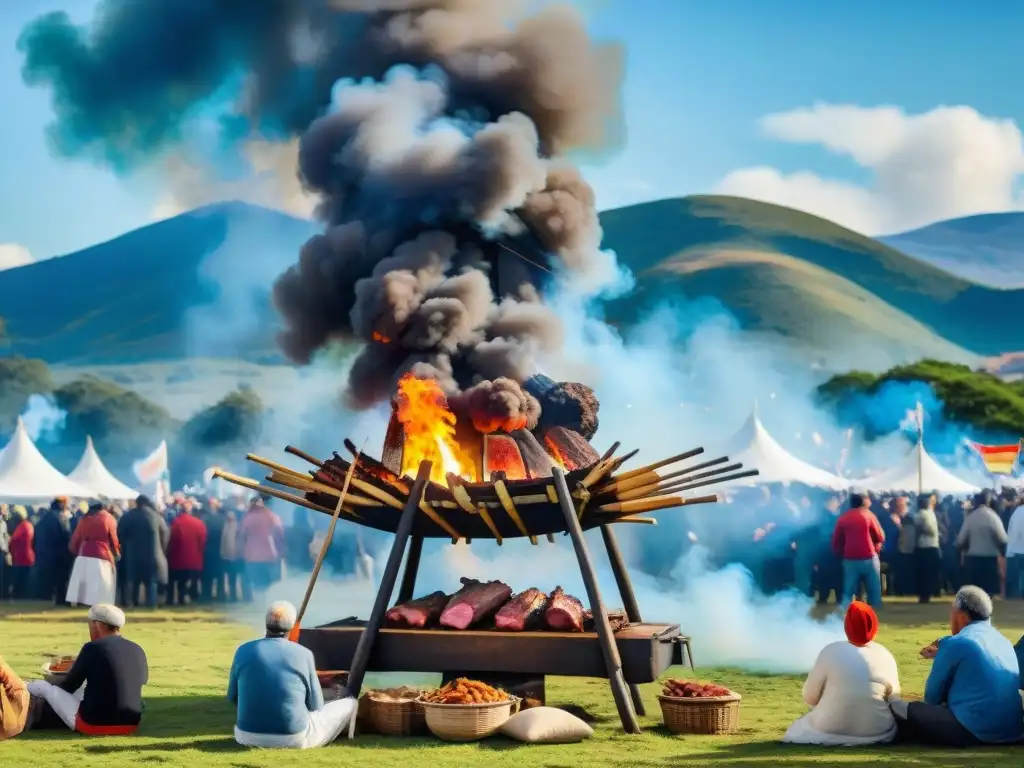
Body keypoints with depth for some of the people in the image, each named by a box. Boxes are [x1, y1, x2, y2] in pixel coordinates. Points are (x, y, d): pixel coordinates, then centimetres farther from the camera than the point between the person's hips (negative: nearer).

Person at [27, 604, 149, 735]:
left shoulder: (93, 648, -11)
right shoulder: (138, 651, 4)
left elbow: (69, 685, 1)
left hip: (94, 725, -6)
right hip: (131, 725, 6)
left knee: (41, 686, 15)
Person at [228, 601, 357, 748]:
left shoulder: (244, 651, -1)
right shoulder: (303, 654, -7)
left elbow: (232, 698, 12)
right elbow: (315, 706, 3)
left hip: (247, 737, 4)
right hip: (294, 739, -4)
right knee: (349, 704, 14)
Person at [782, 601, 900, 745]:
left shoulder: (831, 651, -12)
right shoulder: (885, 656, -7)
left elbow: (809, 697, -7)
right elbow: (893, 698, 3)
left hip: (830, 729, -1)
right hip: (875, 731, 1)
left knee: (803, 725, 29)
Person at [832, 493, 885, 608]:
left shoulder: (842, 518, 6)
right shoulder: (868, 515, -1)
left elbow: (836, 541, 7)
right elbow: (880, 537, 3)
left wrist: (841, 554, 21)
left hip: (850, 560, 2)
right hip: (869, 558, -2)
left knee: (848, 592, 5)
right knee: (874, 591, 6)